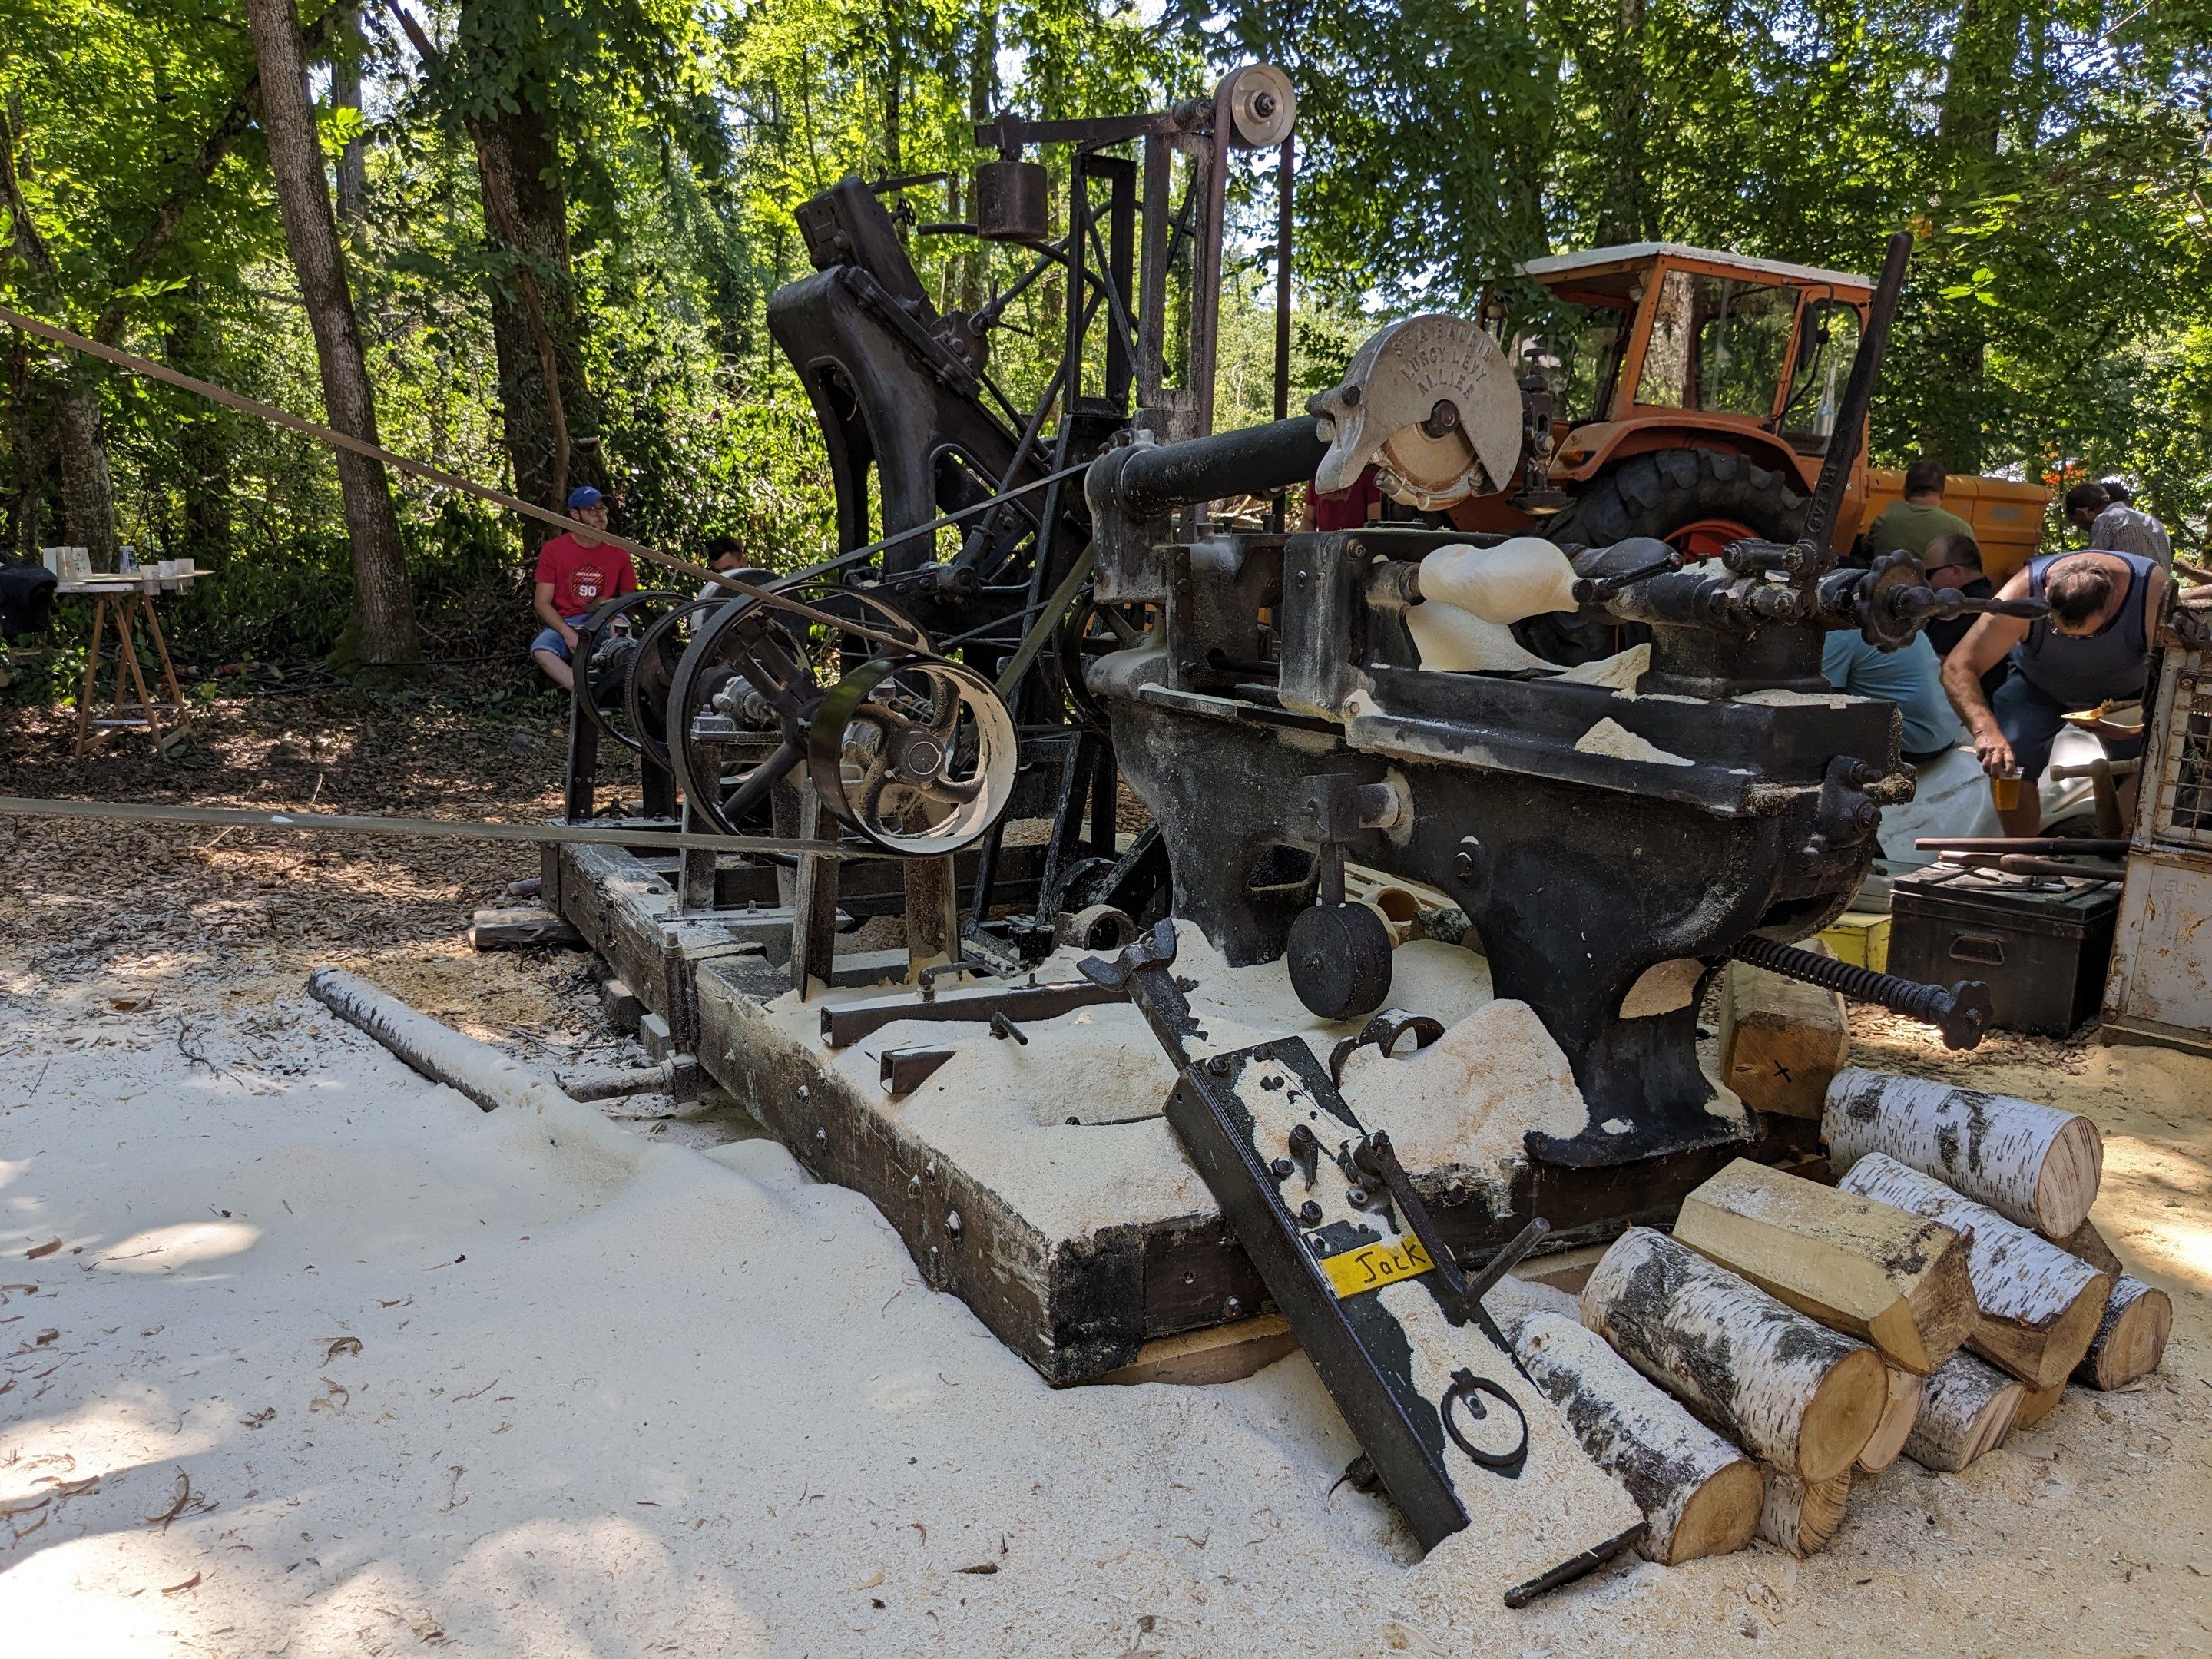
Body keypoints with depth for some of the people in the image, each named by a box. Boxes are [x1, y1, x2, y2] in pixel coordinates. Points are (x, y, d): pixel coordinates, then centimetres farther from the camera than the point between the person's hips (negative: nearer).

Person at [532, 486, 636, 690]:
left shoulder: (618, 552, 7)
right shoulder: (553, 550, 3)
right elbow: (543, 603, -1)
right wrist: (568, 633, -18)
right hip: (564, 624, 0)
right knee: (541, 649, -32)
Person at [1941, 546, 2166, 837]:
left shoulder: (2154, 589, -34)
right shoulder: (2022, 594, -36)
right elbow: (1958, 667, -38)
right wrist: (1985, 730, -53)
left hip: (2126, 694, 2)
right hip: (2037, 686, -1)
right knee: (2010, 758, -24)